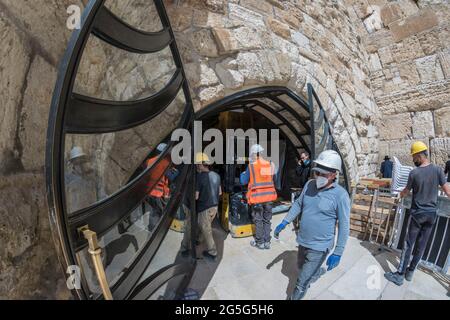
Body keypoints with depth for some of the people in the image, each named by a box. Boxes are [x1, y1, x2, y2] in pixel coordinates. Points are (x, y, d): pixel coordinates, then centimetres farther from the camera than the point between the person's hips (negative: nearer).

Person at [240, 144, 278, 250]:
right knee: (267, 220, 15)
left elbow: (243, 181, -3)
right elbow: (273, 179, 14)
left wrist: (243, 174, 16)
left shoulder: (251, 166, -9)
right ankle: (267, 242, 24)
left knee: (258, 220, 9)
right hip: (269, 196, 4)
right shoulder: (270, 164, 3)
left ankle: (260, 242, 21)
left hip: (257, 197, -4)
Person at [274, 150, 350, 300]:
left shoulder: (340, 195, -20)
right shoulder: (310, 184, -4)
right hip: (303, 241, 6)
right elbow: (298, 204, 7)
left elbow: (344, 225, -14)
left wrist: (338, 253, -12)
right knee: (301, 266, 31)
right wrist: (284, 222, 4)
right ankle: (318, 272, 61)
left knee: (302, 283, 4)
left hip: (319, 247, -6)